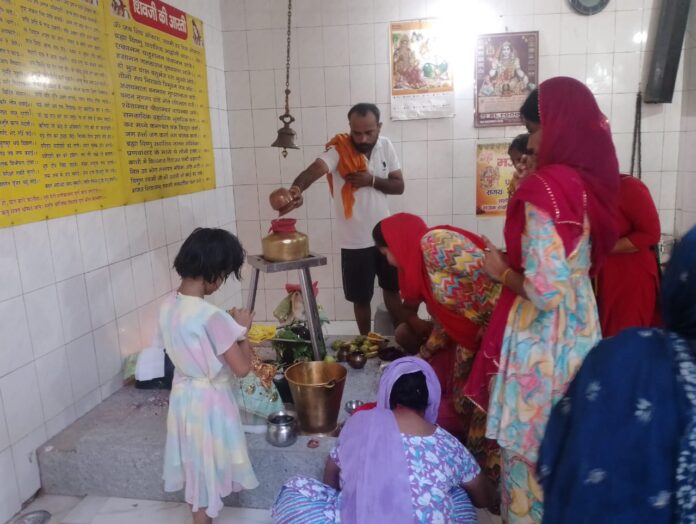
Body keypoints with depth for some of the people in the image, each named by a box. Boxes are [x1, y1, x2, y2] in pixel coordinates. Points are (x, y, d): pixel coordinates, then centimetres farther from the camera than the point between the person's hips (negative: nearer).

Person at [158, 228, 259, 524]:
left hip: (183, 395, 8)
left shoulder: (168, 307, -4)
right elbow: (242, 368, -25)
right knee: (206, 469, 13)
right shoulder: (212, 317, -29)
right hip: (209, 400, -8)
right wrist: (241, 330, -12)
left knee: (195, 464, 25)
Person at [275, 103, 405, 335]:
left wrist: (372, 181, -19)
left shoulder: (385, 146, -3)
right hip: (355, 241, -3)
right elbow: (314, 170, -35)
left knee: (392, 288, 20)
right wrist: (297, 189, -57)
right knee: (361, 297, 11)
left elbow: (398, 186, 0)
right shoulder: (338, 149, -17)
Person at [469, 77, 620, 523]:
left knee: (530, 447, 11)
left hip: (543, 341, -8)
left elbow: (545, 291, -26)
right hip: (580, 330, 8)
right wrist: (517, 260, 12)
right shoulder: (590, 181, 3)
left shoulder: (546, 186, -21)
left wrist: (502, 272, -9)